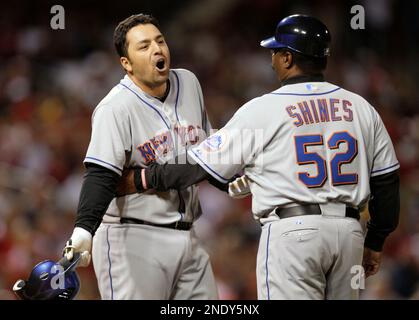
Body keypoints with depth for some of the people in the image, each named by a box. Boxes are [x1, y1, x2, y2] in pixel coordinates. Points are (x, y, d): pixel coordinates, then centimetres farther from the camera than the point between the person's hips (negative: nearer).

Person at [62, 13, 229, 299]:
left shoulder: (188, 84, 9)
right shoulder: (115, 108, -14)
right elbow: (101, 176, -24)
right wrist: (84, 230, -38)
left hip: (187, 238, 7)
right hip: (131, 239, -7)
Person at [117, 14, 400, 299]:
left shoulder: (262, 110, -2)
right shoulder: (361, 108, 10)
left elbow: (202, 164, 0)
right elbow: (386, 181, 12)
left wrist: (142, 180, 11)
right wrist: (375, 242, 22)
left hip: (292, 232, -5)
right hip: (350, 232, 5)